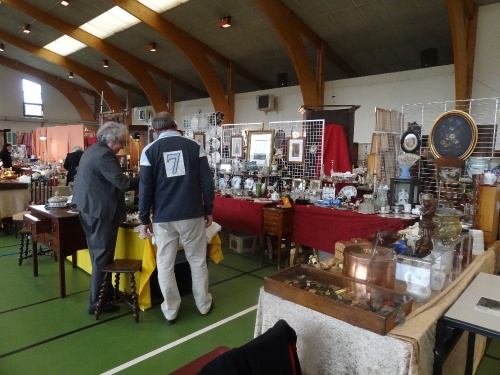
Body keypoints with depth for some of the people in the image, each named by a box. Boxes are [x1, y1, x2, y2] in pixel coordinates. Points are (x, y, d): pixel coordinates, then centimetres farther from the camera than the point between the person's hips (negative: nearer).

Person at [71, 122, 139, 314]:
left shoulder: (92, 150, 13)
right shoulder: (104, 155, -20)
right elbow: (123, 183, -24)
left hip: (89, 209, 11)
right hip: (100, 212, -11)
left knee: (97, 255, 17)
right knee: (102, 257, 0)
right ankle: (97, 302, 10)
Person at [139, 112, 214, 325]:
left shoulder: (150, 150, 0)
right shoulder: (194, 147, 0)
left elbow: (145, 188, -1)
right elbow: (206, 181, -1)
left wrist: (144, 219, 7)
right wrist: (208, 210, 8)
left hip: (163, 218, 0)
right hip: (192, 215, 1)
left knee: (165, 265, 11)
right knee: (197, 261, 13)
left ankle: (170, 311, 21)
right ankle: (204, 304, 26)